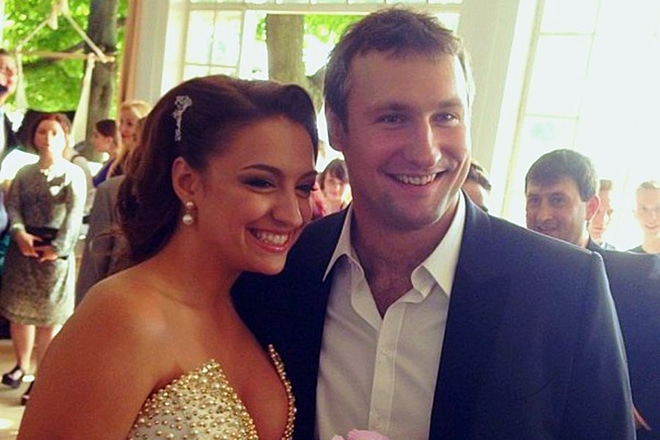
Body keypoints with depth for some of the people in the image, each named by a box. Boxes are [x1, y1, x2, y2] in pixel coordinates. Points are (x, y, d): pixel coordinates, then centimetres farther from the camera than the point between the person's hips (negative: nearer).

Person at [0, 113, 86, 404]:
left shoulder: (73, 173, -1)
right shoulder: (24, 173, 11)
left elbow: (75, 214, -11)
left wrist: (58, 246, -20)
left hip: (55, 251, -4)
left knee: (49, 317, 0)